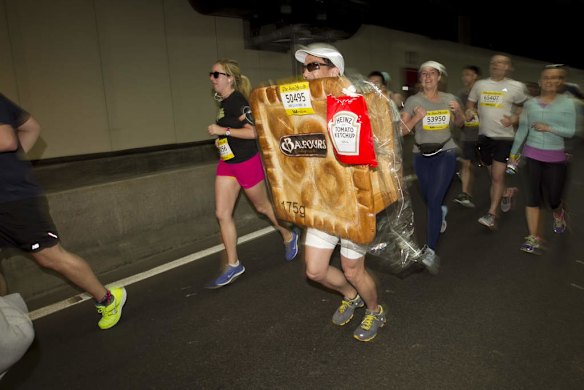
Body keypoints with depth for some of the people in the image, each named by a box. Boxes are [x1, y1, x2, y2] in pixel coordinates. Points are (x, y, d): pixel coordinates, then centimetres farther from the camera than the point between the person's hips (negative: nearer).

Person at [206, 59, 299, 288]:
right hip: (227, 163, 8)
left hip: (247, 162, -8)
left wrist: (223, 130, -22)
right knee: (222, 214, 2)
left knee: (262, 206, 11)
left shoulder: (237, 101, -17)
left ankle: (289, 237, 38)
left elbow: (253, 132, -24)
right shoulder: (224, 101, 9)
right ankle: (233, 265, 11)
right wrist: (221, 138, 9)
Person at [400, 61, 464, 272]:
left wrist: (458, 111, -4)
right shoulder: (413, 101, -5)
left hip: (446, 153, -1)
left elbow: (459, 123, 18)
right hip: (422, 155, 1)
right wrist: (416, 118, -25)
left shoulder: (449, 98, 3)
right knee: (428, 199, 15)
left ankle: (430, 251, -13)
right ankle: (441, 212, 54)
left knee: (434, 199, -14)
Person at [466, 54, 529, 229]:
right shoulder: (479, 85, 6)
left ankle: (492, 214, -3)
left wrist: (514, 119, -15)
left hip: (505, 137, -4)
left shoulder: (517, 87, -3)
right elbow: (470, 103, 16)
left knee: (497, 176, -9)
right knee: (493, 174, 15)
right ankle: (506, 193, 44)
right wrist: (470, 112, -7)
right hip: (484, 136, 4)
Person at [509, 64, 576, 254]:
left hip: (556, 158, -1)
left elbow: (571, 132, -5)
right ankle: (534, 238, 2)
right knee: (532, 197, -3)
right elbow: (522, 130, 7)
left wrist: (549, 128, -17)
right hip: (533, 156, 1)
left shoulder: (568, 103, -3)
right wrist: (514, 151, 9)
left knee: (553, 199, 5)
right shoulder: (530, 104, 2)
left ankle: (559, 215, 42)